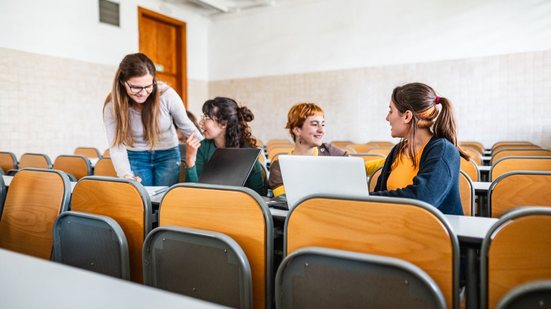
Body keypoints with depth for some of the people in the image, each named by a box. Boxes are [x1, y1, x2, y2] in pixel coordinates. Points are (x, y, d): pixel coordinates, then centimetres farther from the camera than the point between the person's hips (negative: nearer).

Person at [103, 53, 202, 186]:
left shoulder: (167, 94, -20)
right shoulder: (112, 106, -17)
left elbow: (185, 125, -6)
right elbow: (117, 146, -23)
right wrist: (126, 175, -41)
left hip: (168, 155, 0)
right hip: (135, 158, 1)